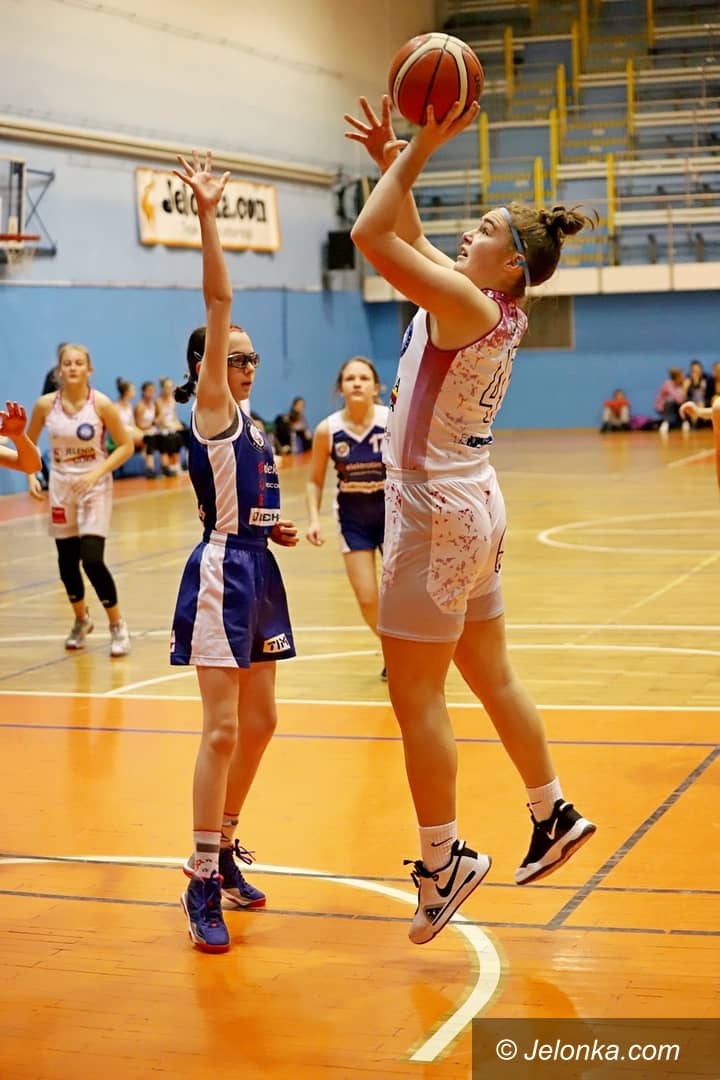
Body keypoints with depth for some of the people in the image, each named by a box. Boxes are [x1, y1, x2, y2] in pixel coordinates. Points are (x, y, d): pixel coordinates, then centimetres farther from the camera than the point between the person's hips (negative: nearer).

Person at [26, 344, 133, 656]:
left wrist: (97, 472, -18)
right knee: (67, 561, 9)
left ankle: (117, 626, 4)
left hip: (94, 486, -3)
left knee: (92, 560, -14)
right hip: (60, 486, 3)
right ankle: (81, 621, 34)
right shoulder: (45, 405, -5)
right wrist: (31, 476, -6)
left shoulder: (101, 404, -12)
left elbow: (125, 446, -7)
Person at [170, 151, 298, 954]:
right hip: (222, 574, -9)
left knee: (258, 723, 13)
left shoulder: (246, 423, 16)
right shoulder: (209, 408, -6)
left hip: (258, 572, 9)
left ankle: (224, 851, 27)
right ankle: (202, 886, -7)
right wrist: (207, 215, -23)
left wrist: (273, 528, 7)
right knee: (222, 730, -11)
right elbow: (217, 302, -17)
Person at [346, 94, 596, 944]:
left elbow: (372, 237, -26)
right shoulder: (491, 309, 7)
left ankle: (442, 864, 9)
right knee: (491, 679, 20)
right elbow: (408, 241, 21)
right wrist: (393, 161, 12)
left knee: (414, 698, 0)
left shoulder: (471, 305, -18)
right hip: (471, 509, 9)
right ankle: (553, 817, 32)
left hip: (437, 516, -9)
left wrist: (420, 149, -19)